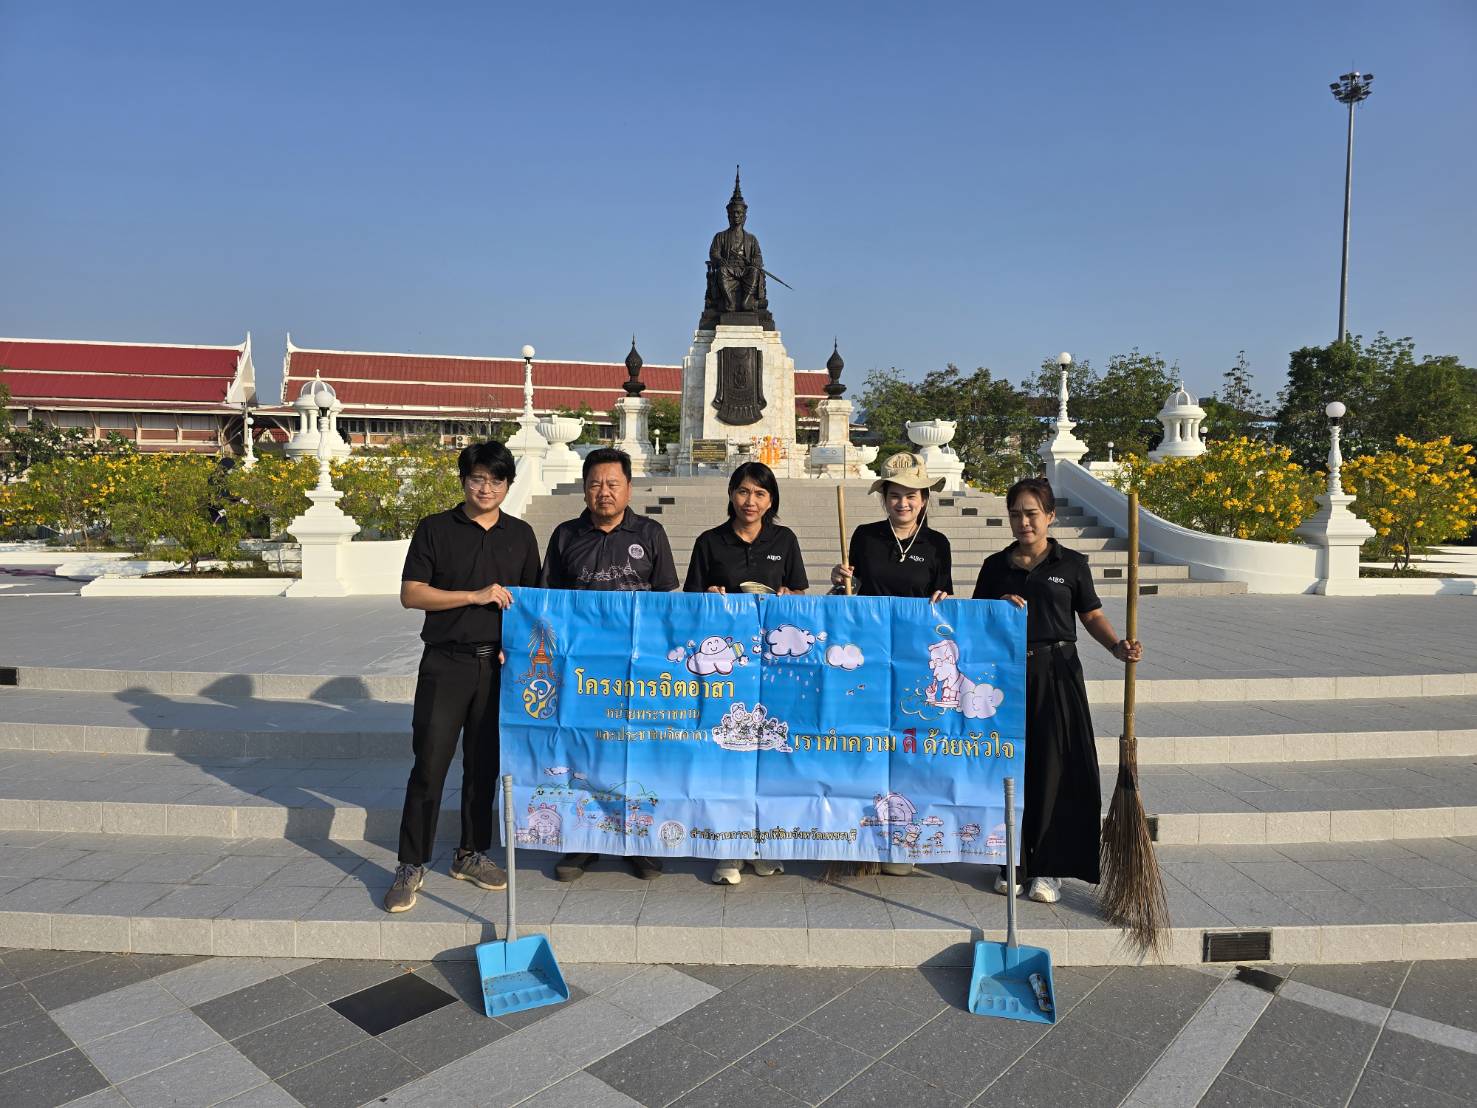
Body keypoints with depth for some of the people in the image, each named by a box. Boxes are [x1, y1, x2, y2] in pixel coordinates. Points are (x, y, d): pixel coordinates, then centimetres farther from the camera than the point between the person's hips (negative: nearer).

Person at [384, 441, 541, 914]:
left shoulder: (521, 535, 9)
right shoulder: (435, 529, 1)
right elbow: (410, 594, -6)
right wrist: (475, 595, -14)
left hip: (500, 663, 3)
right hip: (446, 662, -3)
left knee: (484, 763, 11)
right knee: (429, 763, -3)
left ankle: (472, 854, 25)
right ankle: (411, 866, 9)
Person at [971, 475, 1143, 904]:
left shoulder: (1072, 564, 2)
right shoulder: (995, 566, 7)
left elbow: (1092, 615, 5)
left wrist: (1117, 646, -12)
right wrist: (998, 609, -9)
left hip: (1056, 673, -2)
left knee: (1054, 768, -1)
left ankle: (1047, 869, 11)